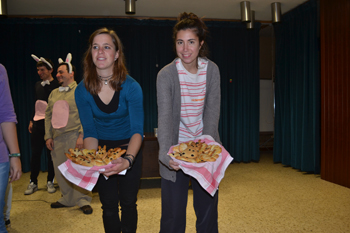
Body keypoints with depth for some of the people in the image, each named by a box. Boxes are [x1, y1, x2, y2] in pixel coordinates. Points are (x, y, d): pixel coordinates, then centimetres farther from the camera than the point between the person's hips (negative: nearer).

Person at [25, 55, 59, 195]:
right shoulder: (37, 85, 15)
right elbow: (36, 104, 20)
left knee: (51, 154, 3)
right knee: (35, 153, 5)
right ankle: (33, 183, 15)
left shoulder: (56, 85, -4)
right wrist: (31, 121, 17)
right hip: (37, 123, 5)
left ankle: (50, 182, 15)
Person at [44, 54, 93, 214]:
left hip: (74, 136, -6)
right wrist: (48, 136, 7)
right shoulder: (54, 93, 17)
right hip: (57, 138, 6)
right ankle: (68, 199, 26)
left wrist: (81, 136, -16)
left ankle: (83, 200, 9)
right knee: (60, 170, 10)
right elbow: (48, 115, 16)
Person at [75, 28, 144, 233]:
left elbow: (137, 130, -25)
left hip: (129, 149, -1)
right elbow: (90, 132, -11)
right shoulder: (83, 90, -14)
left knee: (128, 203, 8)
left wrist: (128, 160, -42)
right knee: (109, 206, 10)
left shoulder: (131, 87, -21)